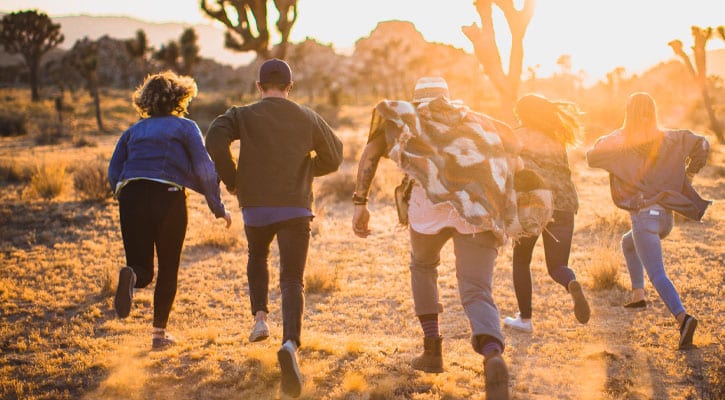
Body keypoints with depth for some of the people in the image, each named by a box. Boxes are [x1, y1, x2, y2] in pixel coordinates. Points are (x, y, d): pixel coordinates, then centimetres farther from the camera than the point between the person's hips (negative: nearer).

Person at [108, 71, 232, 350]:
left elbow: (113, 174, 12)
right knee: (168, 269, 12)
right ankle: (159, 332, 12)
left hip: (131, 196, 3)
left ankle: (131, 275, -27)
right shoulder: (185, 127, 7)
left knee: (143, 269, 10)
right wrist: (218, 207, 3)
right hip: (169, 197, -3)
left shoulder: (134, 130, 19)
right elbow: (204, 169, -2)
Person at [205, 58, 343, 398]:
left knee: (257, 258, 31)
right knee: (292, 280, -4)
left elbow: (215, 138, -16)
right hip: (295, 208, 0)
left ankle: (260, 317, 15)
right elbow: (334, 157, 15)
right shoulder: (308, 119, 7)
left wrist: (230, 179, -2)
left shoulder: (243, 115, 1)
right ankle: (290, 343, -28)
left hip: (255, 207, 0)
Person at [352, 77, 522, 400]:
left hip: (432, 202, -1)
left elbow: (370, 152, 15)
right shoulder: (477, 121, 35)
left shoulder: (405, 118, 28)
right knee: (476, 293, 0)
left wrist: (360, 203, 13)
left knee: (423, 265, 30)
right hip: (481, 211, 1)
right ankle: (493, 358, -31)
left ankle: (432, 351, 26)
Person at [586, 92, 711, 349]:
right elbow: (701, 145, 8)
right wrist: (688, 176, 16)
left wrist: (607, 140, 15)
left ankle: (682, 317, -32)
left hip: (644, 216, -6)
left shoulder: (620, 142, -4)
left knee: (656, 274, -12)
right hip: (666, 215, 6)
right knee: (628, 243, 33)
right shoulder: (669, 139, 9)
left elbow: (592, 157, -3)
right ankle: (638, 295, 30)